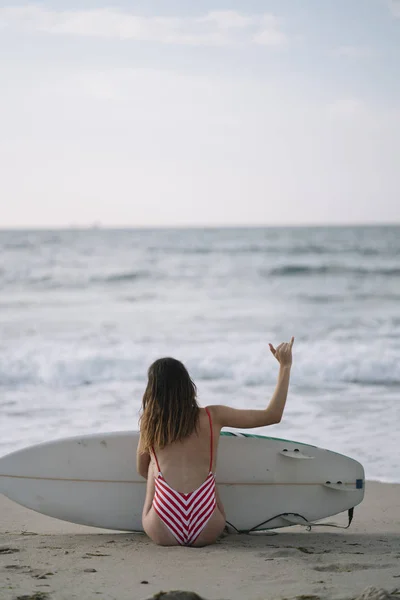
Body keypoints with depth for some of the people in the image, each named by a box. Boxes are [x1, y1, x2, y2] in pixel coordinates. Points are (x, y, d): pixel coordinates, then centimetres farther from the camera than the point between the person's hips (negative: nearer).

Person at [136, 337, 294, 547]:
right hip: (206, 532, 1)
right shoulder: (213, 417, 5)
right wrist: (285, 366, 17)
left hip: (163, 534, 0)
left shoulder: (149, 424, 7)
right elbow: (272, 415, 10)